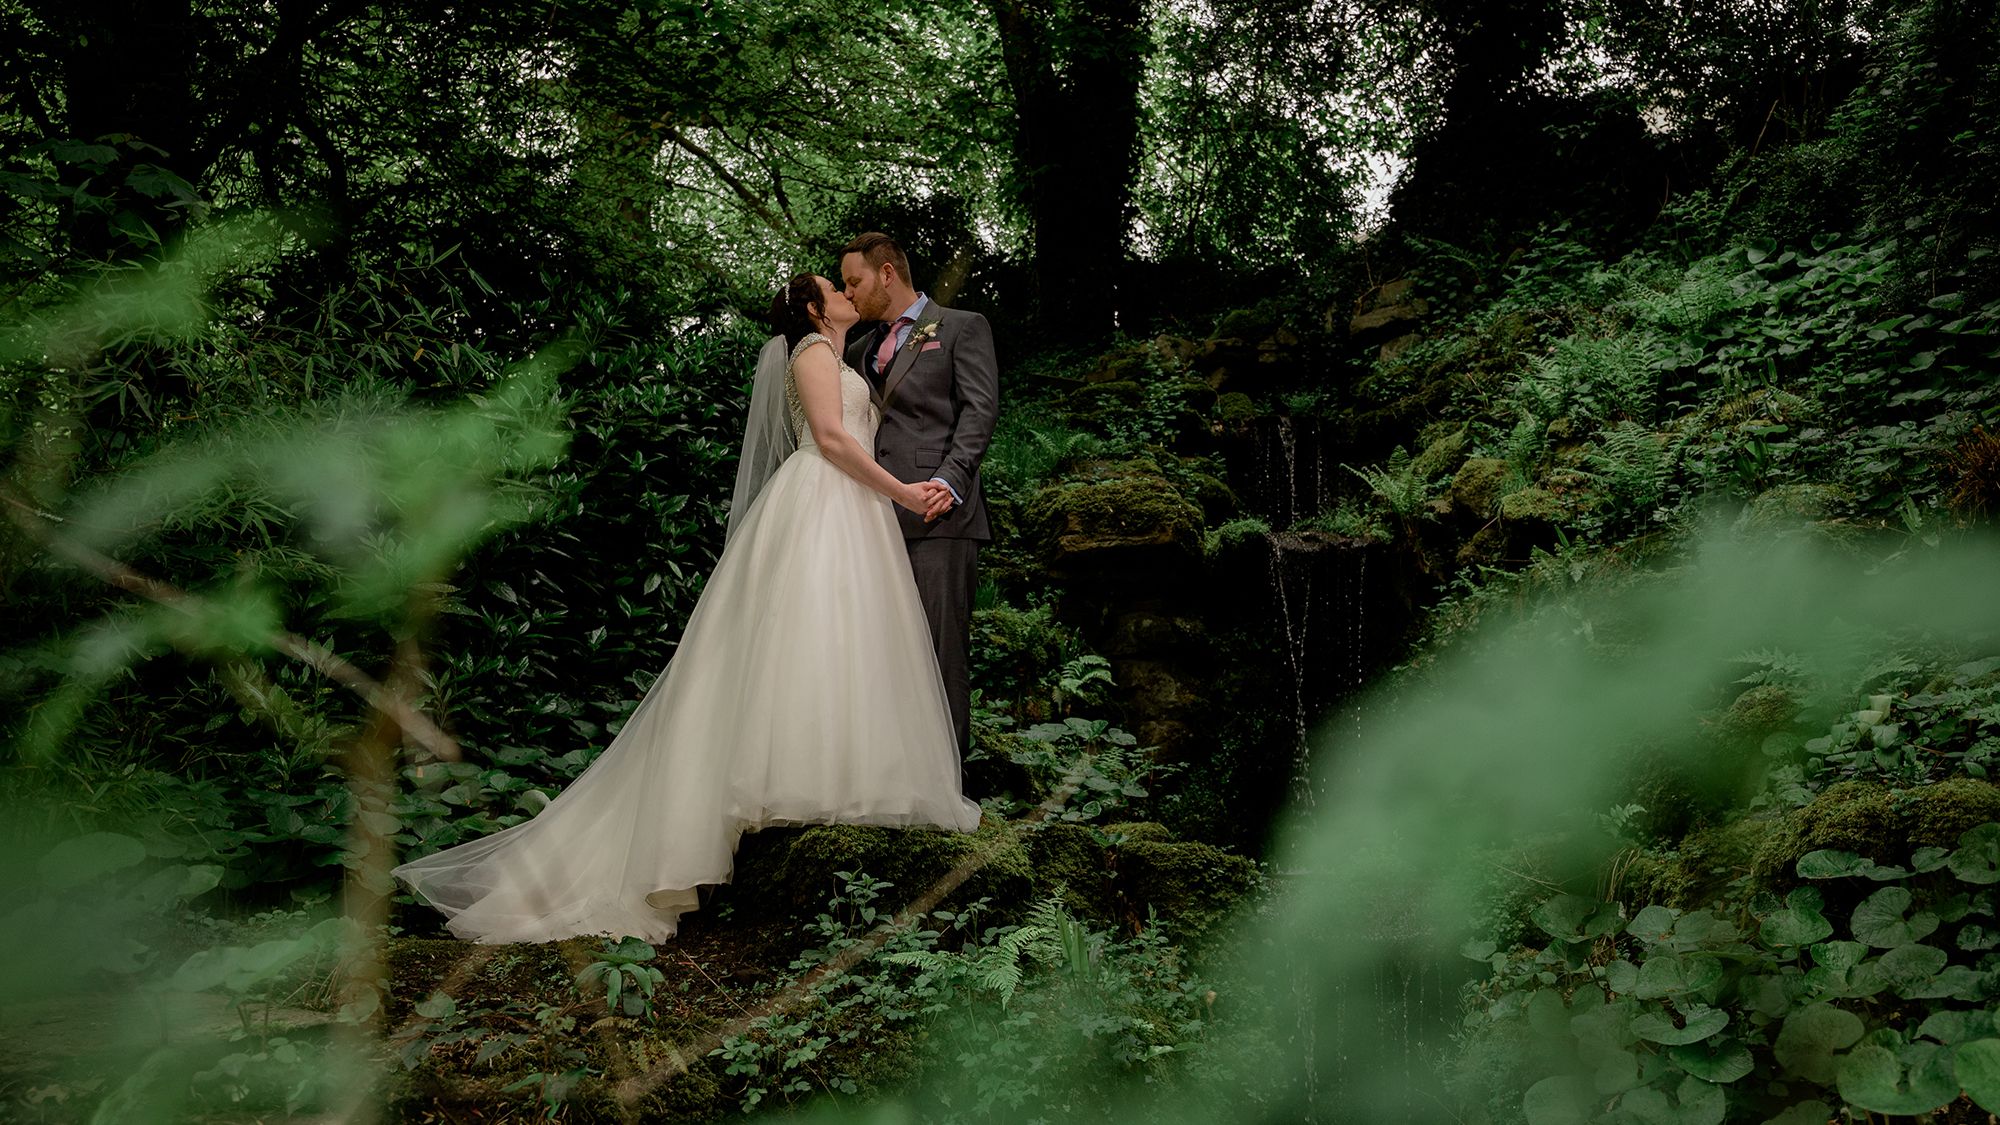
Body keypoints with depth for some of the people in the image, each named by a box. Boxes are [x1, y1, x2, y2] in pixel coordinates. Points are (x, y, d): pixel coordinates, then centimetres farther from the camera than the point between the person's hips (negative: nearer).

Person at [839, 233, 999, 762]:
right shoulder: (861, 350, 27)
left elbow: (980, 409, -4)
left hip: (938, 513, -6)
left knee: (941, 641, -9)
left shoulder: (962, 327, 8)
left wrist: (949, 479, -16)